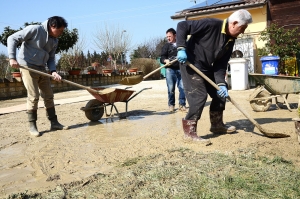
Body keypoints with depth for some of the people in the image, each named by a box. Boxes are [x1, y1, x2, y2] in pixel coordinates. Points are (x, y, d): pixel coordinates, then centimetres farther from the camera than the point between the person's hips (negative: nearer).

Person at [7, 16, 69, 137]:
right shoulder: (34, 29, -14)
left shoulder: (54, 41, 6)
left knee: (49, 95, 7)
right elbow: (12, 39, -13)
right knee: (33, 97, -10)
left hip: (42, 69, 7)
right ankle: (32, 126, 3)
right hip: (28, 67, -7)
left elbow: (51, 58, 10)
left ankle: (54, 122, 15)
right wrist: (12, 58, -22)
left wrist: (53, 71, -9)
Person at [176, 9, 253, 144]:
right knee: (199, 95, -16)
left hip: (207, 67, 9)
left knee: (220, 93, 10)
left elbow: (221, 64, 1)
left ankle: (217, 125, 25)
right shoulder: (211, 24, -21)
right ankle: (189, 131, -7)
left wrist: (221, 83, -12)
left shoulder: (230, 40, 2)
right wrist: (181, 48, -29)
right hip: (191, 64, -9)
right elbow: (182, 26, -20)